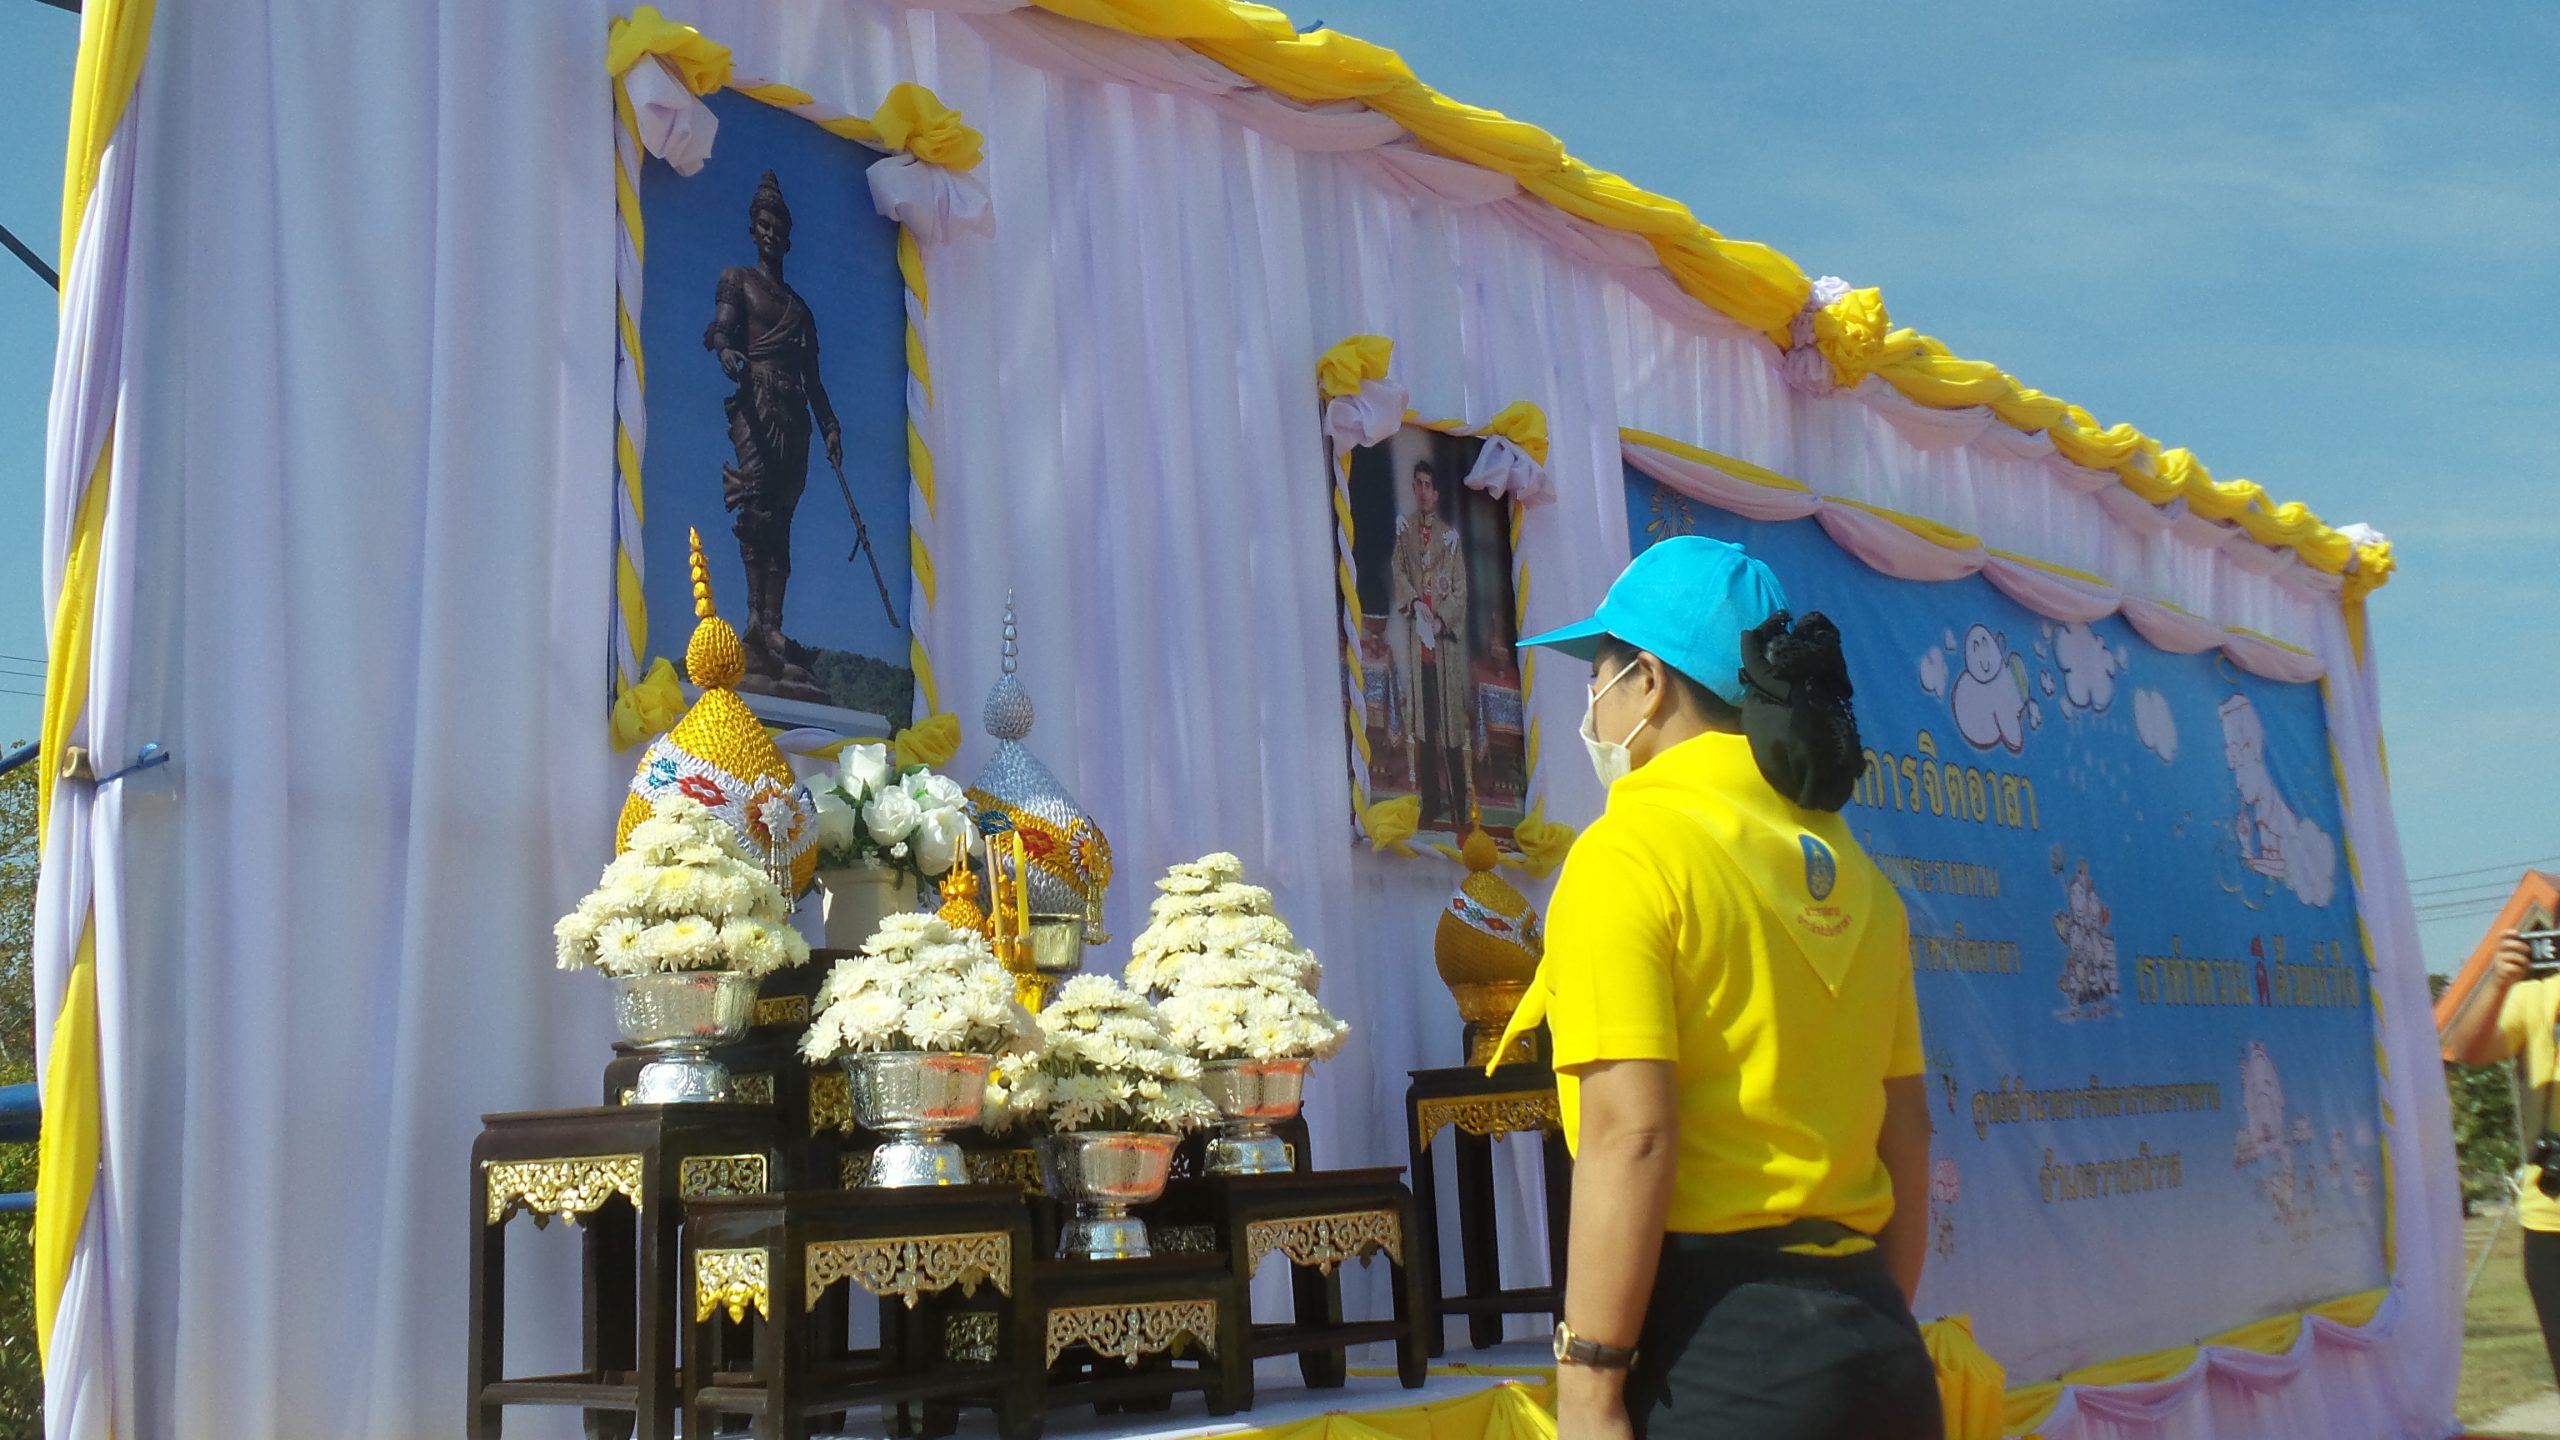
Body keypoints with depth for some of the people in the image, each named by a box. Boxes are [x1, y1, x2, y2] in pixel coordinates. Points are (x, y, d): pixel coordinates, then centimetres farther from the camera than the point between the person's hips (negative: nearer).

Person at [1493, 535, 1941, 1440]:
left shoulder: (1632, 849, -10)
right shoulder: (1848, 868, 11)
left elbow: (1629, 1135, -18)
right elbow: (1906, 1124, 14)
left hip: (1717, 1342, -7)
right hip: (1872, 1340, 7)